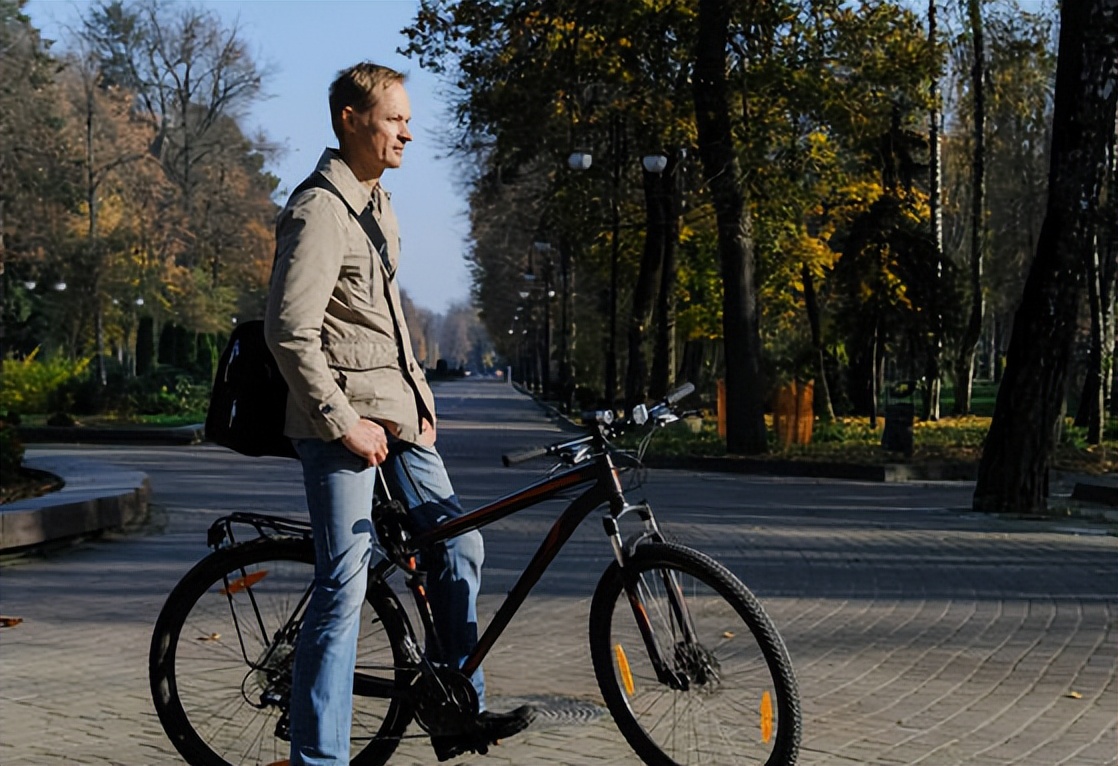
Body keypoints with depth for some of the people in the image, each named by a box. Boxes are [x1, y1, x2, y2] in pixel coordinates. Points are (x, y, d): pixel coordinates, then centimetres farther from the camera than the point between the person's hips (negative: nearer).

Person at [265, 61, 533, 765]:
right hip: (342, 423, -10)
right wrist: (344, 423, -20)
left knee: (458, 546, 14)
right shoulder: (319, 212, -15)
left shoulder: (379, 200, 15)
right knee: (345, 585, -9)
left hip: (399, 414, 10)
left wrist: (419, 396, 16)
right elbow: (290, 334, -21)